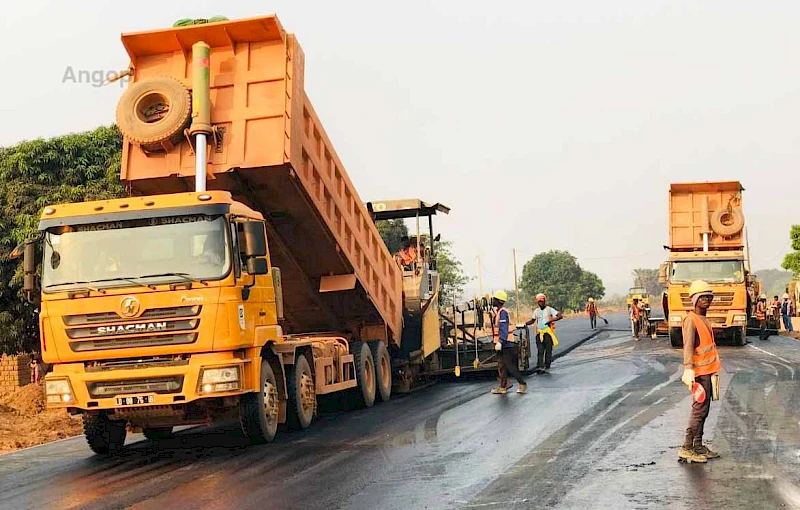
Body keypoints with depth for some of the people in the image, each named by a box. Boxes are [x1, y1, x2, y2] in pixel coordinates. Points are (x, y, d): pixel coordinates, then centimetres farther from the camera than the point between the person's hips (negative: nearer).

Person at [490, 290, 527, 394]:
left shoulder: (503, 312, -16)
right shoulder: (500, 312, 16)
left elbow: (503, 329, -23)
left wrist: (500, 342, -27)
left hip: (505, 344, -10)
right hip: (504, 344, 10)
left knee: (510, 366, -6)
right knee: (502, 366, 12)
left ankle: (522, 384, -1)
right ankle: (502, 387, 16)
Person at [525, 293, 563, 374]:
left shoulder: (549, 309, 1)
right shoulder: (536, 311, 16)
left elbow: (560, 316, -6)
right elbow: (532, 320, 25)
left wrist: (551, 320, -20)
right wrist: (525, 324, 7)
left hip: (547, 332, -4)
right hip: (539, 333, 4)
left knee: (548, 350, 0)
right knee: (540, 351, -3)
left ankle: (547, 367, 7)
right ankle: (539, 367, -9)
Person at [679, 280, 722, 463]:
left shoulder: (704, 319, 16)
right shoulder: (691, 320, -13)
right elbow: (688, 346, -24)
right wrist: (688, 369, -33)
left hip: (707, 370, 10)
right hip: (700, 372, -10)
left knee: (703, 410, 13)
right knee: (700, 409, -9)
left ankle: (698, 446, 20)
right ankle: (687, 448, -6)